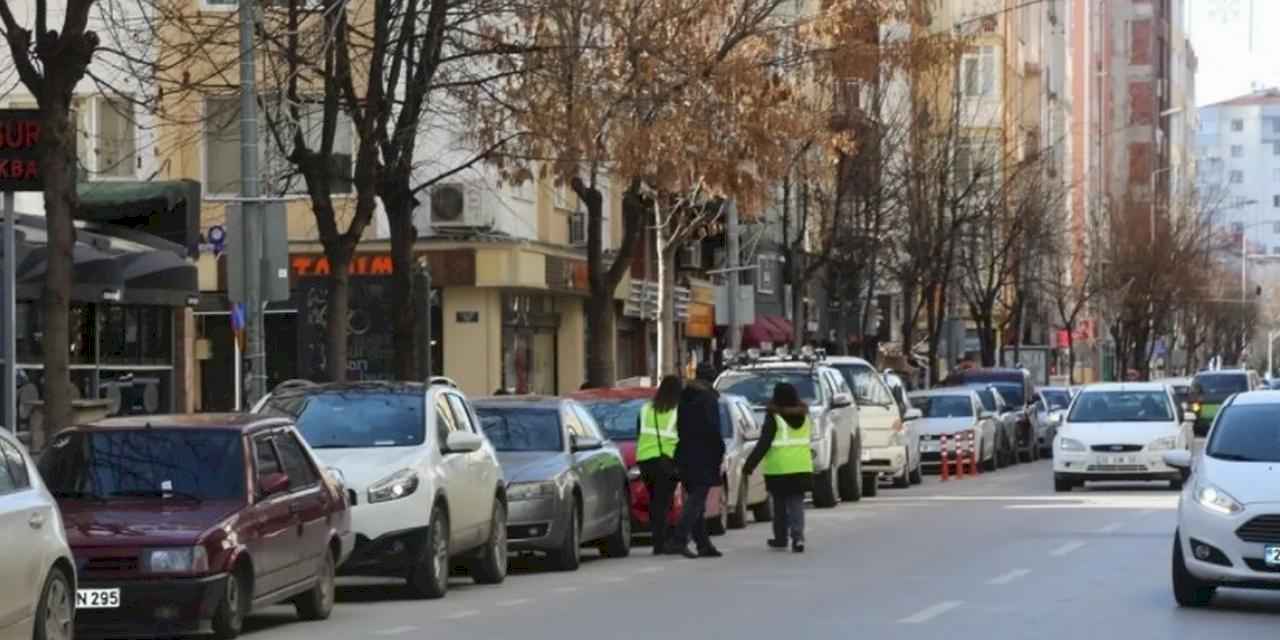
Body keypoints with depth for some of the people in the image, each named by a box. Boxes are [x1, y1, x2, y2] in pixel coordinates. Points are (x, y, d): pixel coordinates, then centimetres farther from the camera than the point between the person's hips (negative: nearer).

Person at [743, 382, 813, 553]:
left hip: (779, 469, -4)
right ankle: (797, 537, -14)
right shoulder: (803, 416, 7)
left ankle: (781, 538, 20)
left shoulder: (774, 417, -11)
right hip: (802, 467, 4)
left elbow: (763, 444, -14)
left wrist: (749, 465, -11)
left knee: (780, 504, 12)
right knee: (796, 504, 2)